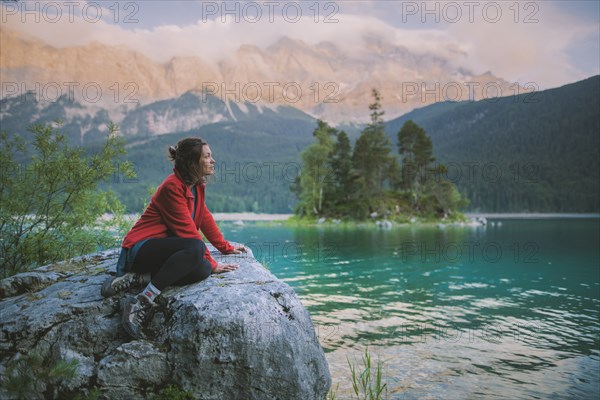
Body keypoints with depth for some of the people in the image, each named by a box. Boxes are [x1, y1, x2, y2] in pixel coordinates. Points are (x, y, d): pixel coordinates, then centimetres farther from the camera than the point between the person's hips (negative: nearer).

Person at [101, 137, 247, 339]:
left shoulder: (196, 185, 10)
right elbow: (187, 231, -19)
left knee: (202, 270, -22)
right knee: (195, 248, -36)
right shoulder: (172, 187, -17)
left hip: (163, 250, 8)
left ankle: (137, 279, -14)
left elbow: (205, 218, 21)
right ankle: (141, 303, -30)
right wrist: (212, 263, -15)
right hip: (140, 250, -8)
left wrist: (227, 247, 22)